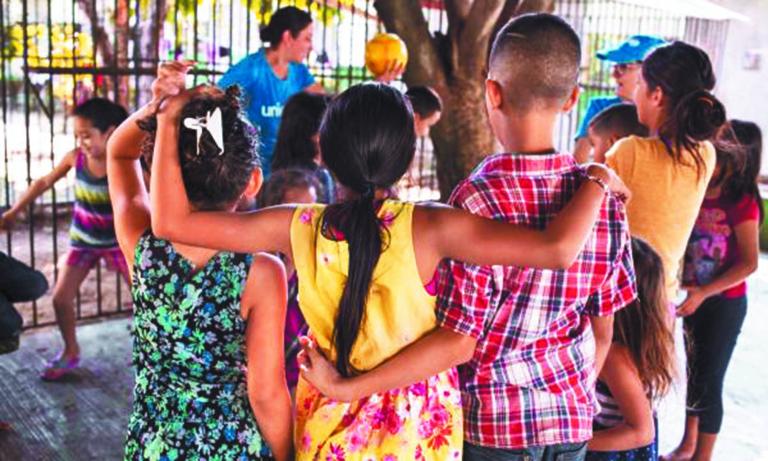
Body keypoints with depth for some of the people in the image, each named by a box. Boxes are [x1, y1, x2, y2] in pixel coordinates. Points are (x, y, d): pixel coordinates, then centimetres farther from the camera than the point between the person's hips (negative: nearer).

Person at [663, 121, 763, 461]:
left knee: (709, 379, 2)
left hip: (724, 304, -6)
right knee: (693, 372, 18)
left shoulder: (742, 203, -17)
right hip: (694, 299, 6)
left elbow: (749, 263, -18)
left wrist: (703, 293, -23)